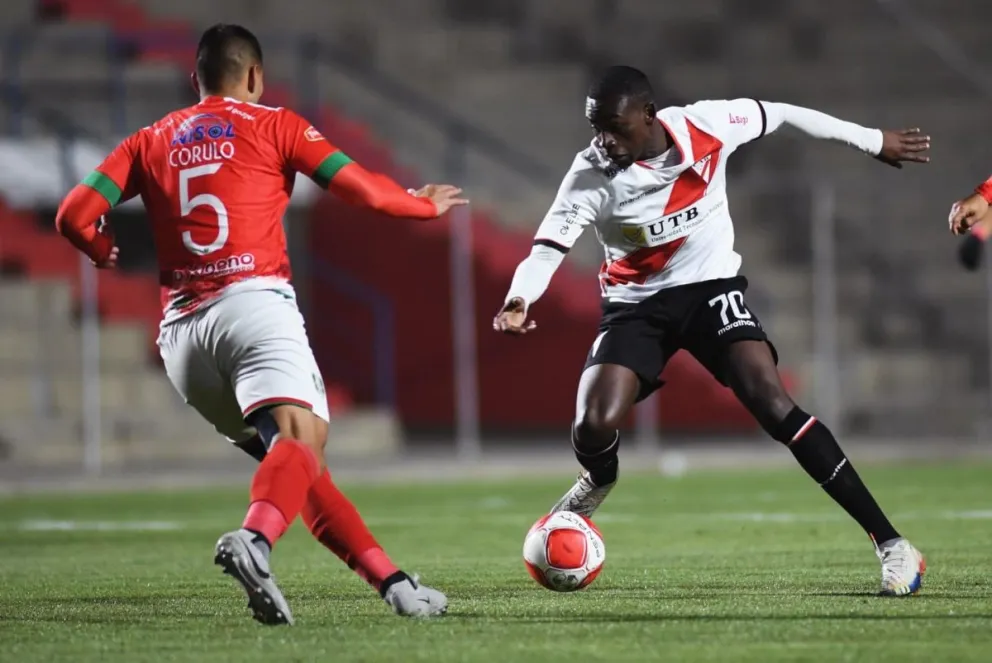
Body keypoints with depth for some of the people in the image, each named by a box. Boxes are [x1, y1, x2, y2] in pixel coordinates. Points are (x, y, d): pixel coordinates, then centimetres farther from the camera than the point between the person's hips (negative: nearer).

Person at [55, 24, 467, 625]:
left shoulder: (150, 142, 21)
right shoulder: (272, 125, 11)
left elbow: (75, 215, 12)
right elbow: (362, 190, 6)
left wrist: (107, 255, 34)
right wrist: (426, 205, 25)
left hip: (181, 328, 5)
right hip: (253, 302, -5)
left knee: (299, 460, 13)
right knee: (299, 436, -23)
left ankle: (393, 583, 8)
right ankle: (253, 541, -54)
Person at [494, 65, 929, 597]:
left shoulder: (706, 126, -16)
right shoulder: (592, 174, -18)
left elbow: (781, 114, 1)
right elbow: (548, 247, -22)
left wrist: (872, 141, 12)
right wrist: (519, 300, -46)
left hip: (710, 286, -1)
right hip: (635, 304, 1)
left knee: (771, 400, -22)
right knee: (593, 428, -18)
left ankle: (888, 541, -23)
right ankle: (599, 480, 26)